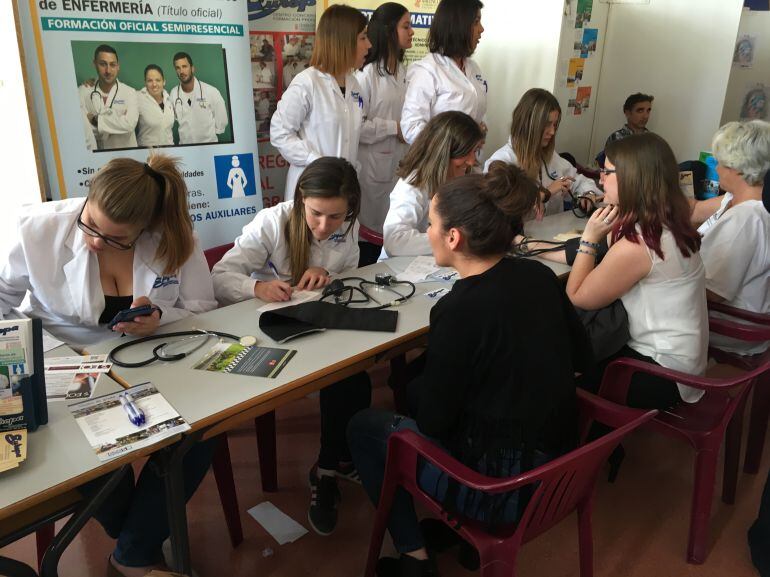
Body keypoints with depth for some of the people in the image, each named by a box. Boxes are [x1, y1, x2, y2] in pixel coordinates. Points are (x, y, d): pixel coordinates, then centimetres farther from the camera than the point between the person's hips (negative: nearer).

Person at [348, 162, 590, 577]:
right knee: (420, 387, 25)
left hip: (502, 487, -7)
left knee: (363, 427, 12)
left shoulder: (458, 310, -26)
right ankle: (461, 528, 32)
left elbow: (433, 422, -16)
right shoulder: (539, 275, -5)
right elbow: (579, 356, 9)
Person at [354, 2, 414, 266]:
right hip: (372, 165, -7)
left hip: (397, 164, 7)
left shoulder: (403, 71, 10)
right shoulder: (366, 74, -15)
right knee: (370, 225, 3)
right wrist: (393, 128, -14)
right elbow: (354, 125, -21)